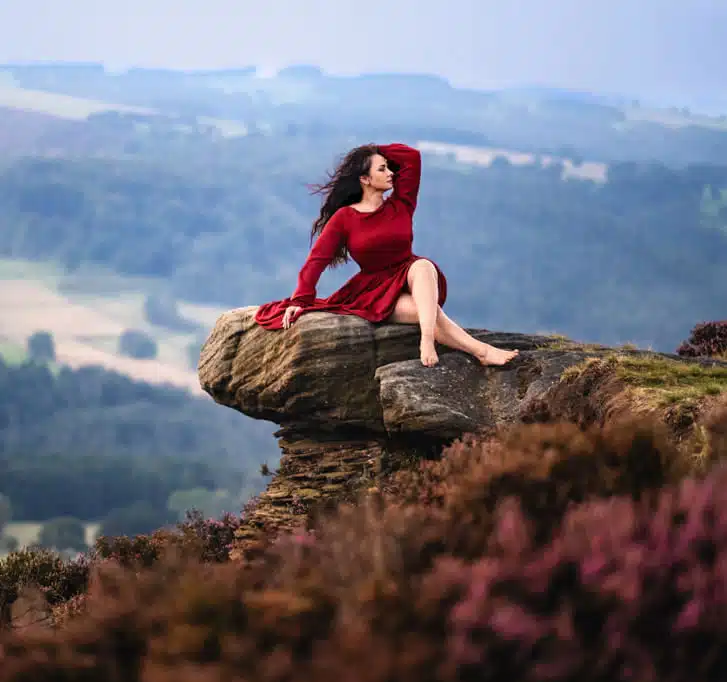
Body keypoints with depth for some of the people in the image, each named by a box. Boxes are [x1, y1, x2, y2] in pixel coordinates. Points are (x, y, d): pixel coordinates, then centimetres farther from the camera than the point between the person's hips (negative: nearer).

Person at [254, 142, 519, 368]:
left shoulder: (400, 207, 8)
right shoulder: (344, 218, 1)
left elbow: (412, 156, 5)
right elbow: (317, 260, -6)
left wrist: (375, 152, 11)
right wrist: (300, 300, -17)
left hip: (412, 280, 2)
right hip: (378, 293, -2)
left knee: (422, 265, -36)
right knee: (428, 313, -34)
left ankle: (427, 341, -55)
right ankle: (481, 351, -41)